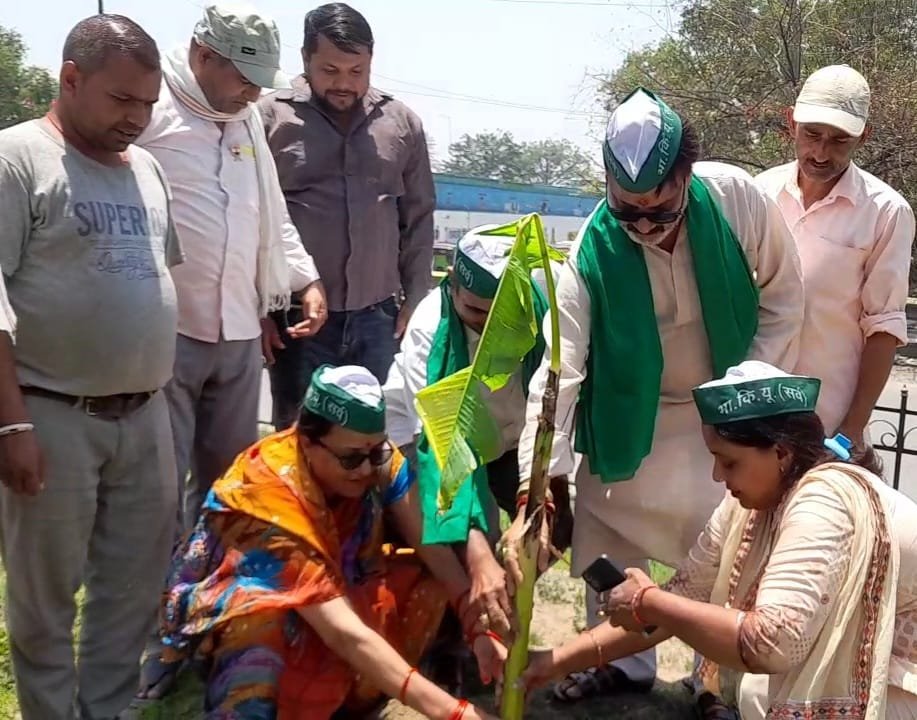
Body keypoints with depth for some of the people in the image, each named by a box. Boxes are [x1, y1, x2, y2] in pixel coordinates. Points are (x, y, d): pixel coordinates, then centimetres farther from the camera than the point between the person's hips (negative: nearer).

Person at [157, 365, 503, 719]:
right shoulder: (270, 502, -36)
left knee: (430, 575, -17)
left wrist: (478, 628, -36)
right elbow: (344, 633, -41)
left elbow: (430, 542, -21)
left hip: (333, 584, 7)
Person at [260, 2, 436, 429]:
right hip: (300, 317, -2)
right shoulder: (269, 118, -4)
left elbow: (419, 218, 12)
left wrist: (414, 297, 8)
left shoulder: (402, 124, 6)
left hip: (377, 317, 3)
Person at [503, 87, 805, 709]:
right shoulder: (591, 251, -24)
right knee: (605, 541, 7)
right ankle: (626, 662, 31)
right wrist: (533, 498, -33)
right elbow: (558, 372, -27)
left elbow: (783, 298, -7)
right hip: (628, 416, 1)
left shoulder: (737, 198, -22)